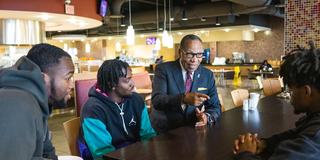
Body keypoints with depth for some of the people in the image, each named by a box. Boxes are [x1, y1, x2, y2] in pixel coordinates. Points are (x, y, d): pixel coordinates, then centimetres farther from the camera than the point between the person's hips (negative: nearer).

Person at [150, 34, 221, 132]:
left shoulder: (207, 75, 3)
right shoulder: (164, 69, -8)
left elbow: (215, 106, 5)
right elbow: (156, 100, -21)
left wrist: (207, 117, -18)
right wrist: (184, 99, -37)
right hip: (164, 131, -3)